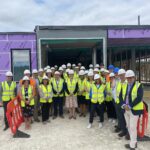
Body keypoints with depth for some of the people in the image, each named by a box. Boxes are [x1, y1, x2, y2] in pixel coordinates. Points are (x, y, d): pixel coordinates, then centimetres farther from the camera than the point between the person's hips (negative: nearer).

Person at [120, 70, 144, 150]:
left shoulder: (139, 85, -10)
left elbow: (139, 98, -19)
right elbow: (120, 96, 5)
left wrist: (129, 106, -21)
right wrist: (123, 105, -11)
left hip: (134, 110, -6)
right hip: (126, 109, 6)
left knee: (133, 127, -2)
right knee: (129, 126, 15)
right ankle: (134, 142, 31)